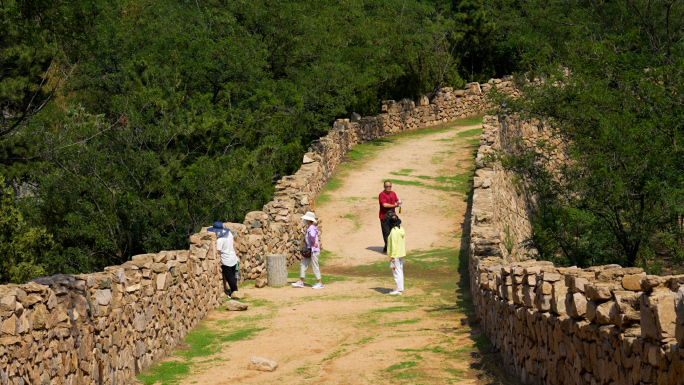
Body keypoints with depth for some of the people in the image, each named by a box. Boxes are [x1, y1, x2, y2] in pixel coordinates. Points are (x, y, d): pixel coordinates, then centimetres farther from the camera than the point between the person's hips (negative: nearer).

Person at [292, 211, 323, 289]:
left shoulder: (312, 228, -18)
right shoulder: (308, 228, 12)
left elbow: (312, 235, -40)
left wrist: (314, 243, -25)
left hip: (314, 250, -10)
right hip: (309, 250, 10)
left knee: (315, 267, -3)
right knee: (303, 265, 11)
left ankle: (320, 283, 5)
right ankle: (301, 282, 16)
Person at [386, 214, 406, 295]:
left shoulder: (394, 231, -20)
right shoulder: (401, 229, 5)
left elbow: (393, 244, -21)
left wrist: (392, 256, -18)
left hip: (396, 254, -9)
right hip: (401, 254, 9)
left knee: (397, 272, -3)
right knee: (400, 271, 15)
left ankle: (399, 289, -1)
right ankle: (400, 288, 23)